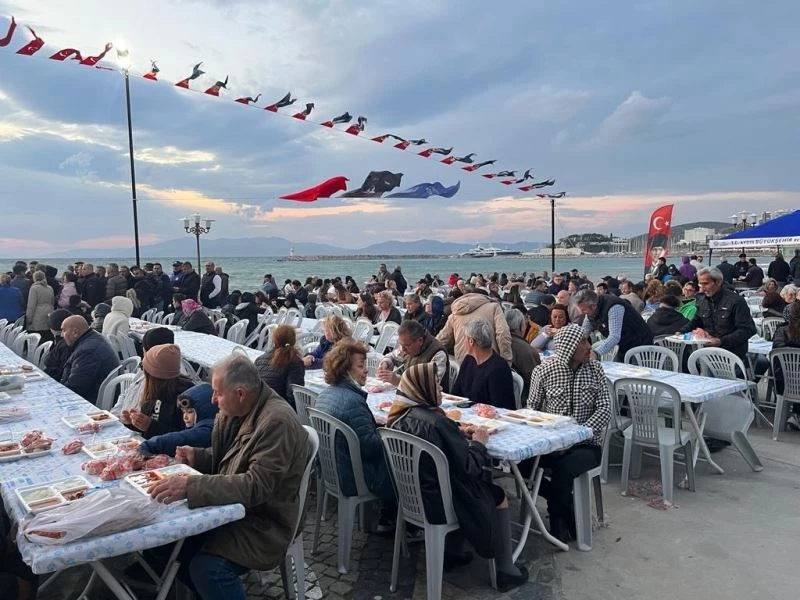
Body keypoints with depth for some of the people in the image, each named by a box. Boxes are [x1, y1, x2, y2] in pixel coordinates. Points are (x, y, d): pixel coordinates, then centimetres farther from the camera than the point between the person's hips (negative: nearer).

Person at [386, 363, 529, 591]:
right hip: (438, 502, -8)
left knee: (471, 487, 29)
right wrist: (478, 442, -5)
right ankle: (506, 572, 24)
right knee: (499, 498, 13)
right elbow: (468, 467, -21)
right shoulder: (435, 422, -30)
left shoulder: (399, 417, -5)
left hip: (412, 496, 8)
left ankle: (451, 553, 36)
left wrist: (458, 434, 4)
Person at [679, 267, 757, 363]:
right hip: (709, 349, 6)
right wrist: (681, 332, 4)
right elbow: (696, 321, 24)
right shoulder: (702, 300, 11)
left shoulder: (736, 301, -9)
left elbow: (748, 329, -13)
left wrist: (721, 341, -23)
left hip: (732, 352, -6)